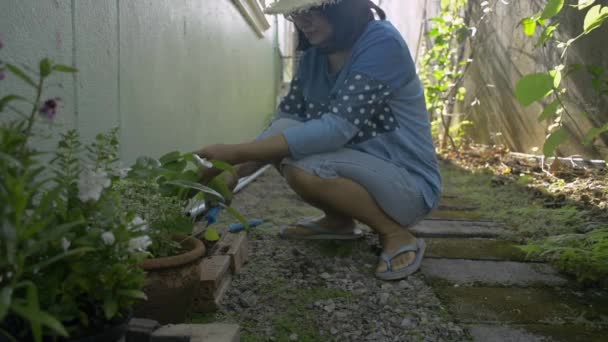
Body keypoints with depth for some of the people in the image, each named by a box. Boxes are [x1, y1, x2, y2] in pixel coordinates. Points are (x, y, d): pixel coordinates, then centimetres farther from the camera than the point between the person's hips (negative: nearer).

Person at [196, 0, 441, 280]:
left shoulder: (382, 43, -21)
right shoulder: (314, 54, 2)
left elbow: (336, 129, -32)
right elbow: (286, 119, 1)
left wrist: (237, 152, -32)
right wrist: (236, 171, -15)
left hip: (408, 182, -7)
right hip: (359, 169, 7)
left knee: (302, 170, -28)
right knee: (282, 132, -10)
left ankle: (398, 236, -8)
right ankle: (339, 220, 8)